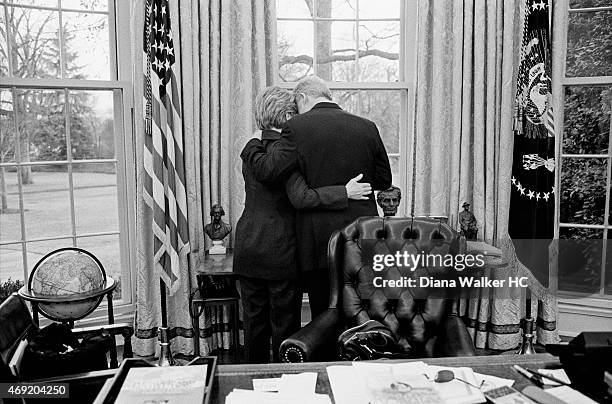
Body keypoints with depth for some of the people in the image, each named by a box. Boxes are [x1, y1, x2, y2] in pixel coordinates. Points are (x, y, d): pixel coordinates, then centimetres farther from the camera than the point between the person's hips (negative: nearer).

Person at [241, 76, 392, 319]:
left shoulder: (298, 128, -8)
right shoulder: (367, 127, 4)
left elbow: (266, 171, -14)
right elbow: (384, 181, 11)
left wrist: (253, 143, 5)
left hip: (319, 242, -4)